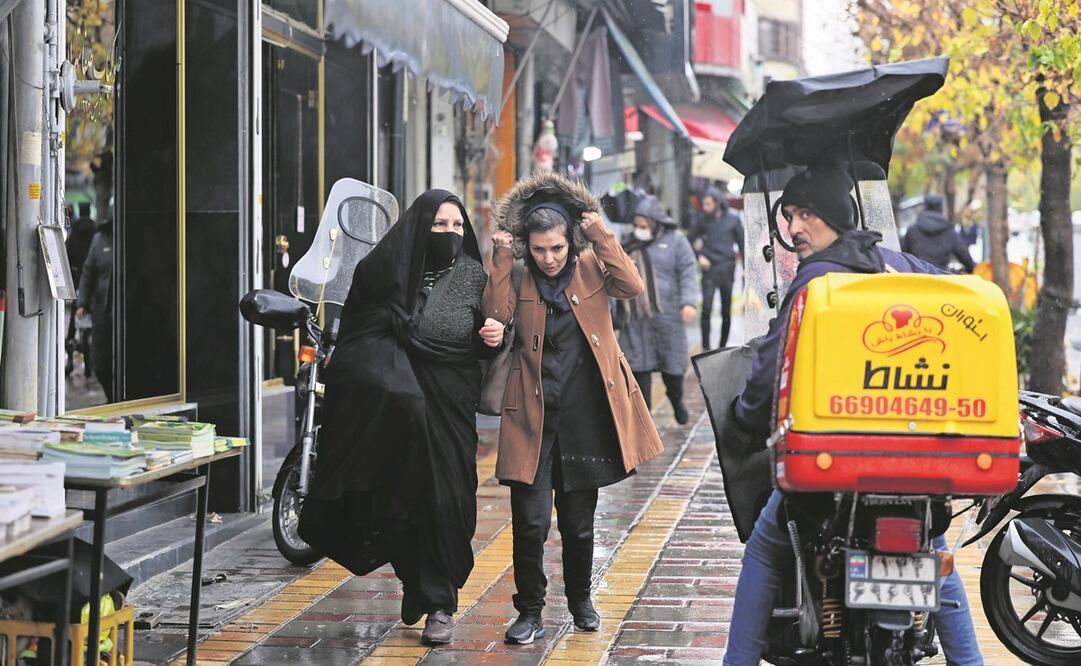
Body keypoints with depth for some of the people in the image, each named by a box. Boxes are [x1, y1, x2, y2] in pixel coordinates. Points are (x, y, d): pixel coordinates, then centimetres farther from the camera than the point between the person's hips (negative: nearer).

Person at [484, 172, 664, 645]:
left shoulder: (591, 268, 2)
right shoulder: (520, 278, 1)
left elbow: (633, 287, -15)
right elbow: (497, 314, -16)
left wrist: (603, 238, -17)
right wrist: (502, 259, -18)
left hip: (585, 418, 1)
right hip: (534, 417, -1)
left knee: (579, 524, 12)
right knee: (530, 522, -8)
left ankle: (580, 600, 34)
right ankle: (530, 613, 7)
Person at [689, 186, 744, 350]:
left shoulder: (733, 219, 2)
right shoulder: (702, 219, 2)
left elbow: (741, 243, 9)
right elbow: (692, 238, 12)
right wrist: (699, 256, -2)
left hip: (727, 268, 1)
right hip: (709, 268, -1)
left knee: (726, 311, 7)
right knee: (706, 308, -12)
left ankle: (723, 346, 18)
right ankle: (705, 347, -8)